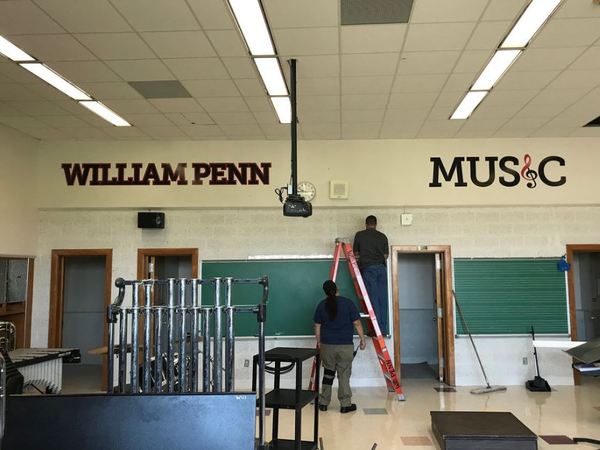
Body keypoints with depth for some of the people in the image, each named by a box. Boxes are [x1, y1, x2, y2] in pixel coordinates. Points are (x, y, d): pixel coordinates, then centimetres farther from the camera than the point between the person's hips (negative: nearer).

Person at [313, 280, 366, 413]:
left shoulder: (321, 305, 2)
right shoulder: (348, 303, -6)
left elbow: (317, 326, 7)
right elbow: (357, 323, -5)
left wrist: (319, 342, 17)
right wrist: (362, 339, 5)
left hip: (327, 345, 3)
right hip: (346, 345, -2)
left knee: (328, 373, 13)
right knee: (344, 375, 4)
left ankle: (323, 403, 19)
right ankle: (345, 405, 8)